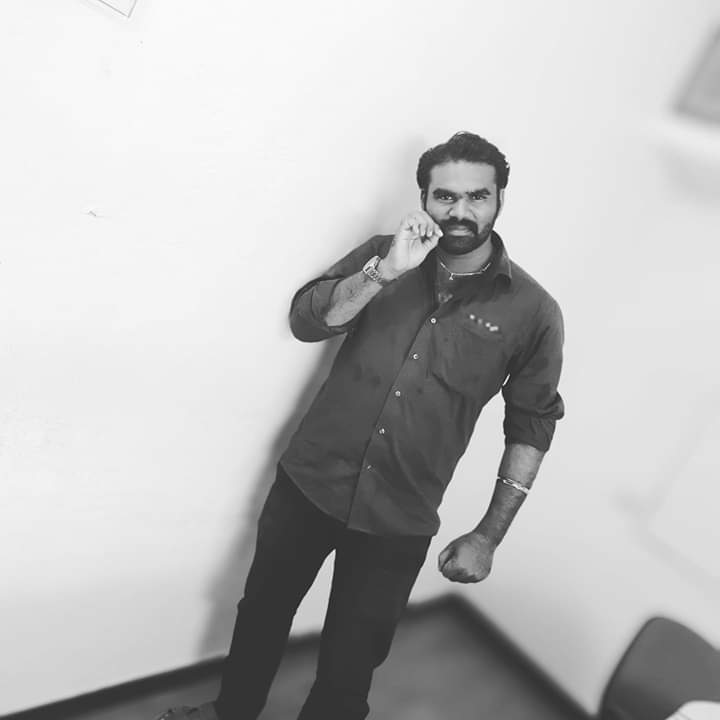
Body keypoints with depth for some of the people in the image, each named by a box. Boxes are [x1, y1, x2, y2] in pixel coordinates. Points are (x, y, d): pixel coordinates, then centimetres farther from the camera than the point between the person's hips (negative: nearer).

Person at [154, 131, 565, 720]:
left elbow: (531, 427, -1)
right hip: (307, 483, 3)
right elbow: (305, 321, -9)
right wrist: (383, 272, -23)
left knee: (349, 660, 12)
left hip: (398, 523, -2)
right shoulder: (385, 255, 0)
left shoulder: (533, 311, -8)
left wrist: (488, 536, -2)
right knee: (262, 610, 23)